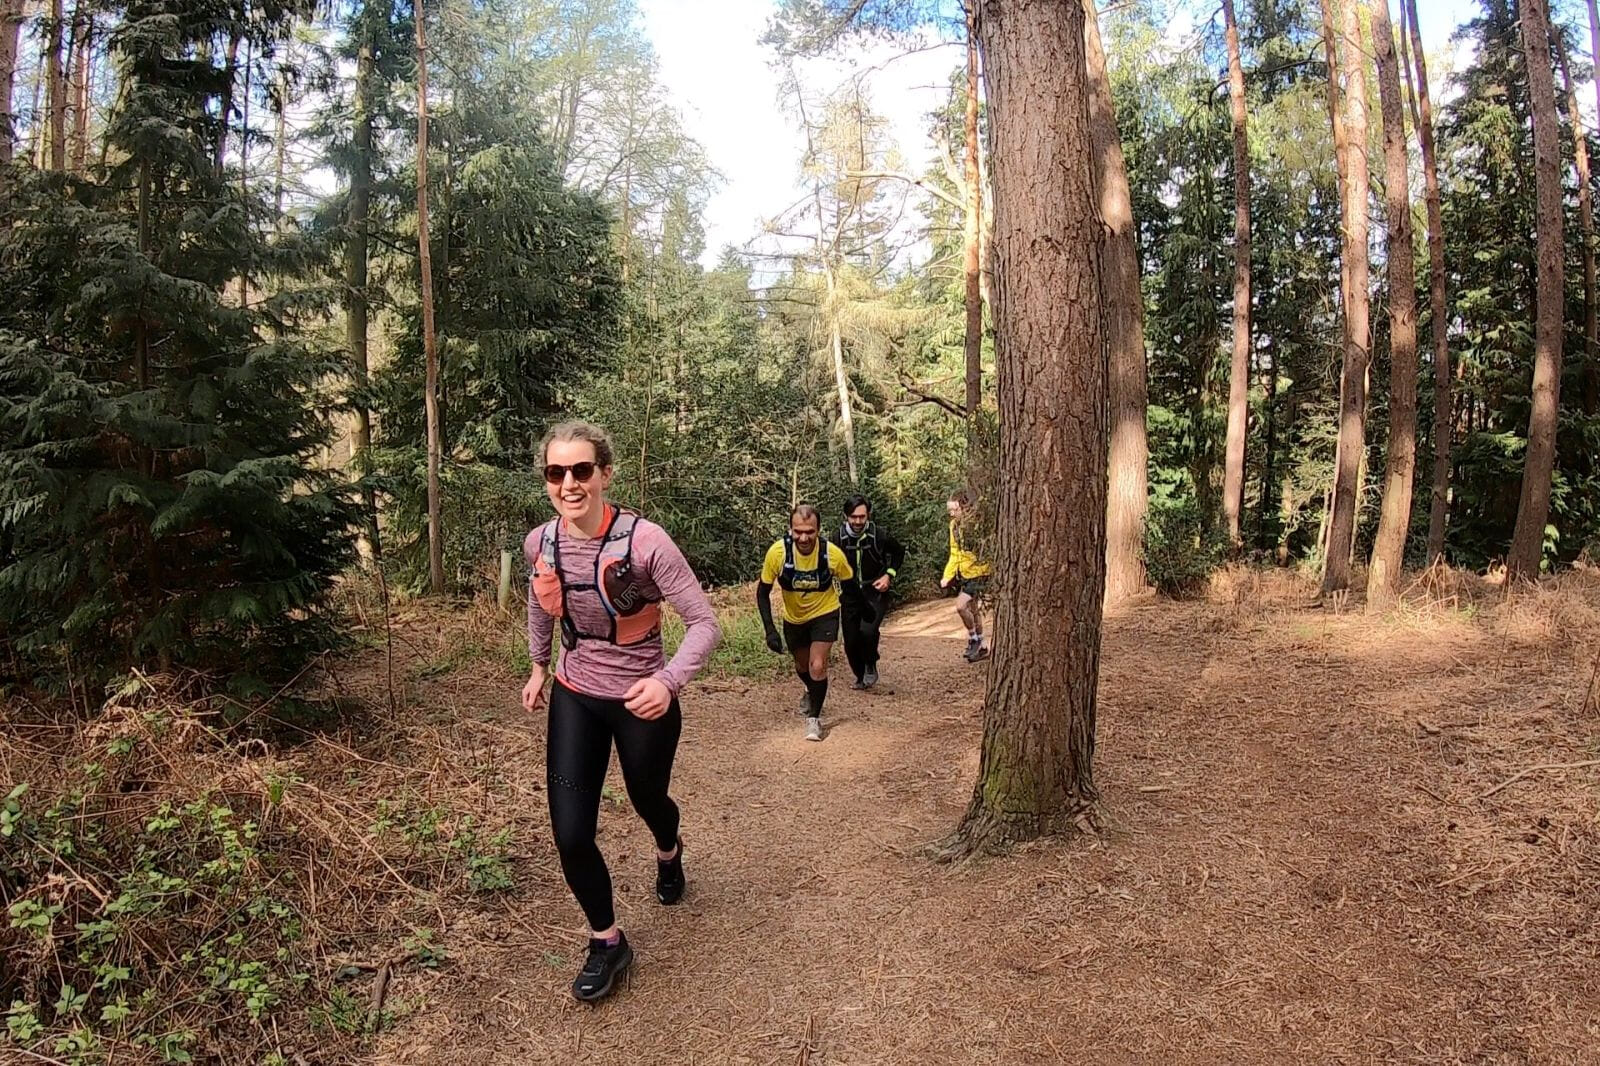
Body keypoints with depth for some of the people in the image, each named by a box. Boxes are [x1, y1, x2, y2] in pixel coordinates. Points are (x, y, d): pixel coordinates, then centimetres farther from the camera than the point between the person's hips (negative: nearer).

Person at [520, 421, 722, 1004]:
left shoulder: (645, 541, -26)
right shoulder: (540, 543, -10)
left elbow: (704, 622, -24)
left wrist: (668, 680, -39)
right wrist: (538, 666, 16)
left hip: (642, 701, -3)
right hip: (575, 698, 3)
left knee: (647, 801, 23)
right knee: (570, 835, -5)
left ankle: (669, 852, 62)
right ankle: (607, 943, 22)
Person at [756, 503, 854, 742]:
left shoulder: (832, 553, -29)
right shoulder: (777, 552, -29)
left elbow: (849, 583, -9)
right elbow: (763, 592, -16)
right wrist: (770, 630, -21)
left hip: (824, 614, -2)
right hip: (794, 617, 2)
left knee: (817, 666, -16)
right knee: (802, 665, 21)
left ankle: (814, 717, 8)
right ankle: (811, 692, 56)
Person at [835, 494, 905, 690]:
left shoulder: (879, 536, -15)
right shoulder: (839, 537, -12)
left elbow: (899, 553, 6)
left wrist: (889, 575, -5)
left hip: (875, 593, -2)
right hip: (850, 595, 2)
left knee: (868, 631, -25)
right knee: (851, 641, 3)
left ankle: (871, 667, 3)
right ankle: (861, 677, 29)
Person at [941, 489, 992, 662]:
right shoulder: (954, 525, 3)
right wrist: (947, 576, 3)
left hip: (979, 573, -7)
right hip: (963, 574, 7)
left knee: (961, 606, -18)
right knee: (973, 610, 15)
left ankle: (974, 639, 3)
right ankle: (981, 647, 30)